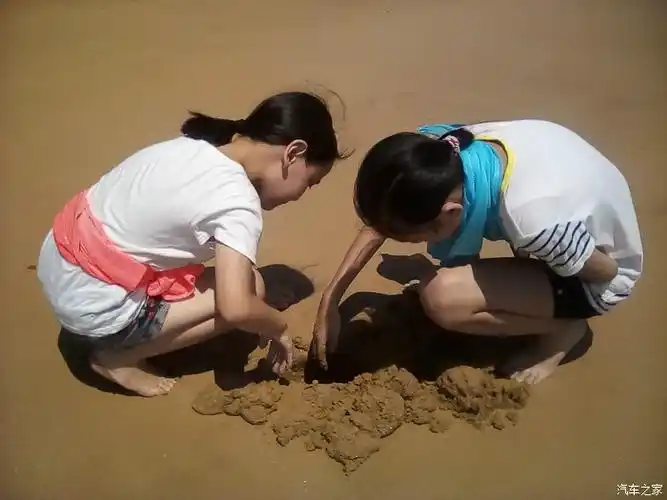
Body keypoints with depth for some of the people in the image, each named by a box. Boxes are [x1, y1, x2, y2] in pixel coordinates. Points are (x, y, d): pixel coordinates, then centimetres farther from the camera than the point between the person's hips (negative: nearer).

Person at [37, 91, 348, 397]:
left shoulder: (192, 144, 1)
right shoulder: (237, 201, -22)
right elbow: (236, 309, -29)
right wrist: (280, 329, -7)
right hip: (93, 306, -8)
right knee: (249, 292, -5)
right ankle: (117, 357, 3)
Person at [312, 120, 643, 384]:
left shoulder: (531, 218, -42)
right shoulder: (446, 148, -24)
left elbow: (605, 271, -20)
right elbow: (383, 216, -8)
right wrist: (330, 299, -9)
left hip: (591, 274, -6)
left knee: (440, 296, -28)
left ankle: (563, 328, -2)